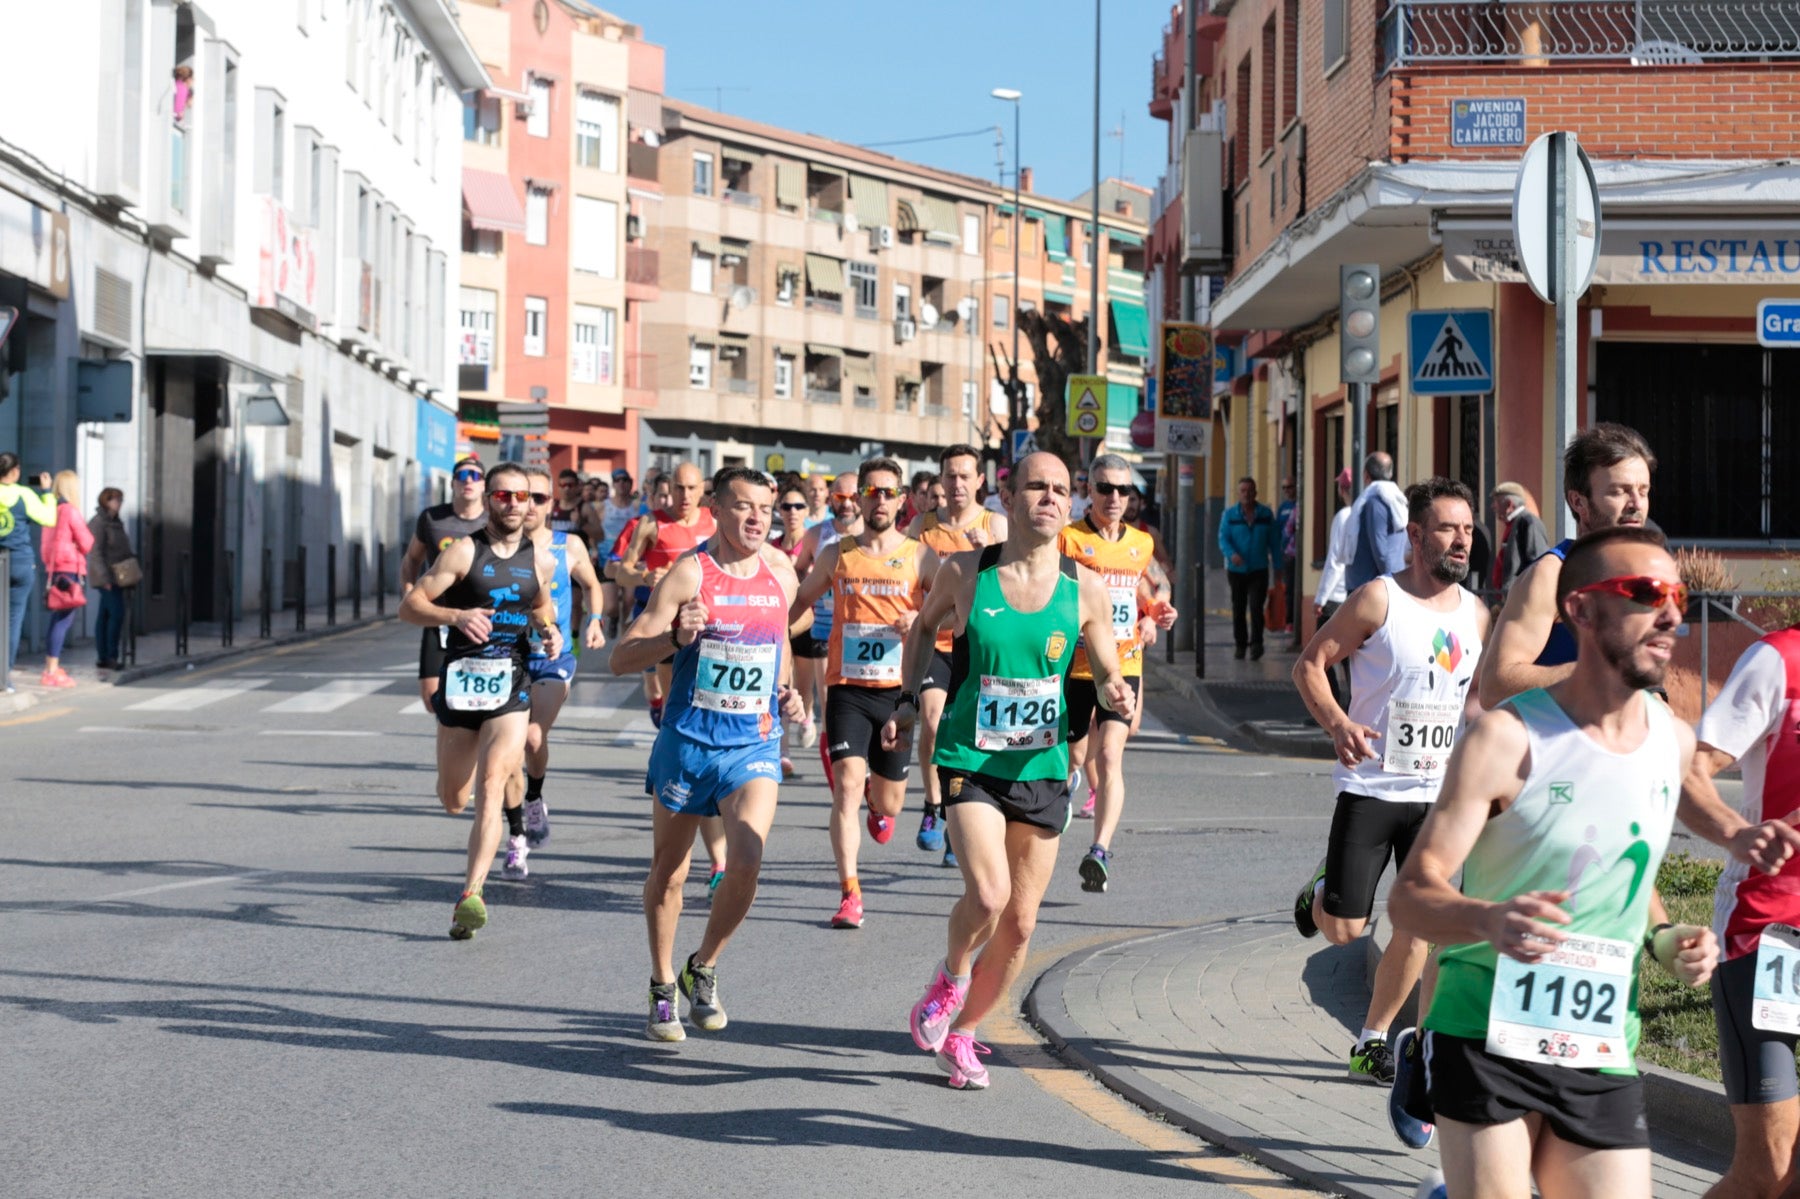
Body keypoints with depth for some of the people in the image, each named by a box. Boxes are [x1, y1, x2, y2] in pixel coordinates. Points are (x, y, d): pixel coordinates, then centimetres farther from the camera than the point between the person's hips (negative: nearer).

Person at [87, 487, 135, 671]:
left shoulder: (115, 522, 16)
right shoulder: (98, 523, -12)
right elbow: (96, 552, -17)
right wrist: (105, 578, -21)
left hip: (115, 577, 9)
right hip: (106, 576, -9)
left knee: (105, 615, 9)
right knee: (117, 613, -13)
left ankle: (104, 657, 11)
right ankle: (111, 656, -10)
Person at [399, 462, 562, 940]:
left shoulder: (538, 560, 7)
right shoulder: (464, 551, -5)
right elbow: (409, 606, -7)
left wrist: (550, 630, 6)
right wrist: (455, 616, -24)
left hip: (511, 685, 1)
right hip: (461, 678, -1)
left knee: (490, 787, -17)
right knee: (453, 800, 11)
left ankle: (471, 895, -19)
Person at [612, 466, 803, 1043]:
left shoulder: (781, 576, 4)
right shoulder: (688, 573, -10)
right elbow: (622, 658, -12)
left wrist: (784, 691, 9)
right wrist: (676, 636, -29)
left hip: (756, 745, 2)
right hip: (687, 742, -2)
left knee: (747, 860, -18)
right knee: (668, 872, 10)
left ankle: (704, 968, 7)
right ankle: (663, 988, 32)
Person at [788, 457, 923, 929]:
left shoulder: (919, 557, 2)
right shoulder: (837, 555, 6)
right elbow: (800, 601, 19)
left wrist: (921, 621, -23)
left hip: (898, 691, 0)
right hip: (847, 689, 0)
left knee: (888, 802, 10)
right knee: (847, 784, -17)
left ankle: (878, 802, 49)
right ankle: (850, 894, -13)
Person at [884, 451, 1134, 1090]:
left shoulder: (1086, 590, -3)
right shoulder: (963, 573, -5)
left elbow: (1107, 674, 7)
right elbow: (924, 627, 15)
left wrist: (1114, 694, -16)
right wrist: (908, 699, 6)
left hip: (1043, 768, 3)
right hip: (970, 761, -3)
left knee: (1019, 926, 7)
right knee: (987, 895, -24)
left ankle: (961, 1034, 30)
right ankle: (951, 975, 10)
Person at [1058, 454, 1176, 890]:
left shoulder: (1141, 544, 10)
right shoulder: (1069, 539, -6)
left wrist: (1155, 617, 7)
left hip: (1123, 668, 2)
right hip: (1075, 667, -2)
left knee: (1109, 756, -14)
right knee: (1073, 756, 12)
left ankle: (1101, 851, -22)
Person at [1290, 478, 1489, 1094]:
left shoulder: (1477, 615, 7)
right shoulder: (1378, 599, -9)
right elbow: (1310, 663, -7)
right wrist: (1337, 723, -23)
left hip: (1439, 794, 4)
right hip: (1370, 786, -4)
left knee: (1417, 922, 0)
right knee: (1345, 927, -5)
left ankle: (1372, 1042, 16)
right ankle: (1320, 894, 32)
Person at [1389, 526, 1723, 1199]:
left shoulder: (1674, 742, 8)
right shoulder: (1508, 740, -10)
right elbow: (1410, 898, -13)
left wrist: (1661, 941, 5)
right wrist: (1489, 920, -33)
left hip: (1603, 1059, 5)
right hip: (1488, 1042, -5)